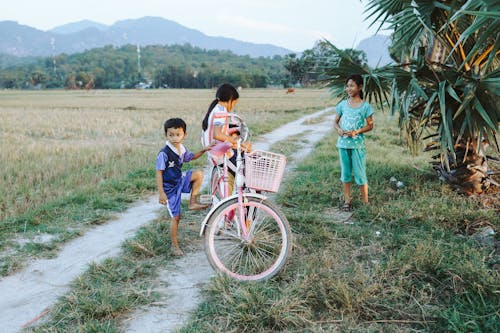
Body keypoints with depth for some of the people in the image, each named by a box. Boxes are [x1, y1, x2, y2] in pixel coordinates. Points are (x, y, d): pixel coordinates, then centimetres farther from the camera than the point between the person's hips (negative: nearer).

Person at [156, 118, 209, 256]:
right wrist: (161, 193, -24)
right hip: (170, 187, -6)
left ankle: (193, 202, -5)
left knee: (198, 173, -18)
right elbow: (159, 173, -20)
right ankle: (175, 245, 16)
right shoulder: (164, 153, -23)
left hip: (180, 181, 6)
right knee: (176, 217, -1)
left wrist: (203, 150, 6)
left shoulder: (182, 149, -1)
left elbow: (191, 157, 21)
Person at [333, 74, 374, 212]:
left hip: (358, 144, -3)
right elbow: (335, 121, 11)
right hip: (343, 143, 3)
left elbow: (370, 125, -1)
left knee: (360, 173, 0)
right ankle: (347, 201, 18)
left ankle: (365, 202, 12)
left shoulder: (365, 106, -4)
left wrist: (357, 131, -17)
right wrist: (338, 129, -11)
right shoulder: (342, 104, 5)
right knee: (345, 173, 9)